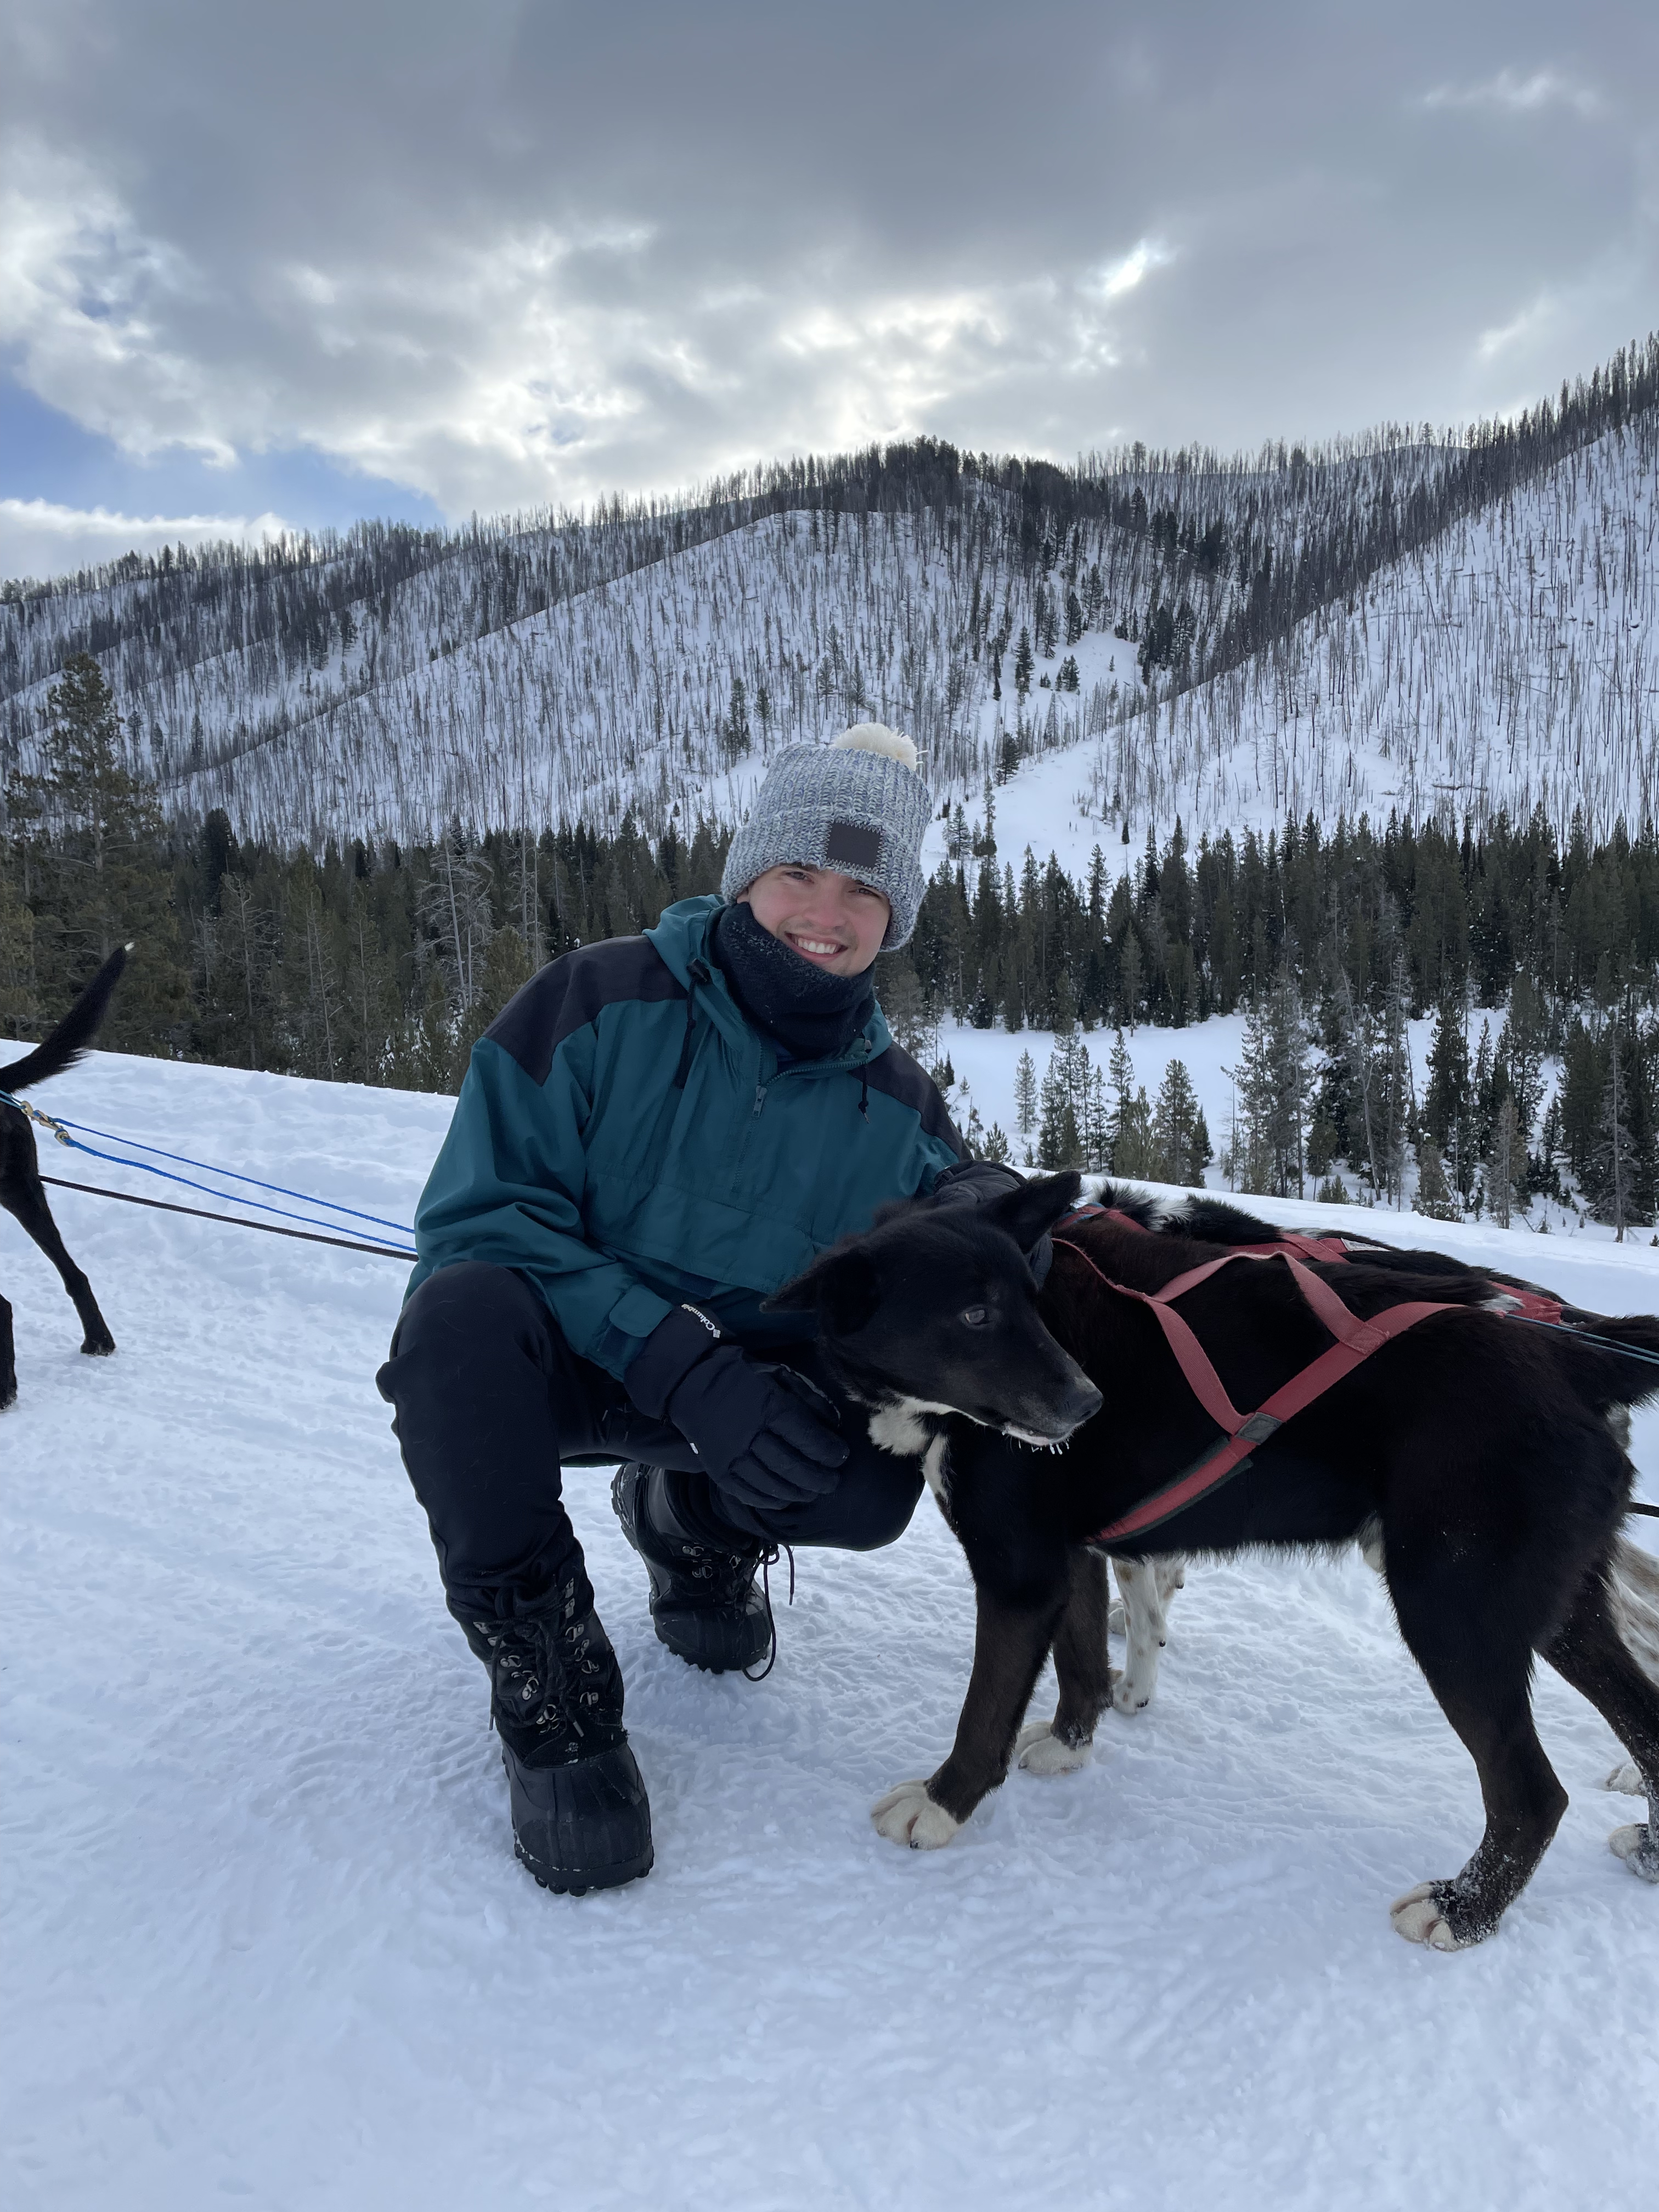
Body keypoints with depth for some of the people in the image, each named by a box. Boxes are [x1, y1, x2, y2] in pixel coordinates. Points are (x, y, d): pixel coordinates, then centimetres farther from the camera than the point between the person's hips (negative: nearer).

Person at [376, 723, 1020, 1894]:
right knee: (465, 1307, -36)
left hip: (741, 1384, 3)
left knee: (872, 1484, -26)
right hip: (553, 1361, -2)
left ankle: (690, 1521, 12)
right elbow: (480, 1214, -19)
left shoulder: (894, 1098, -2)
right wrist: (682, 1368, -29)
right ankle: (549, 1682, -14)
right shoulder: (602, 1001, -14)